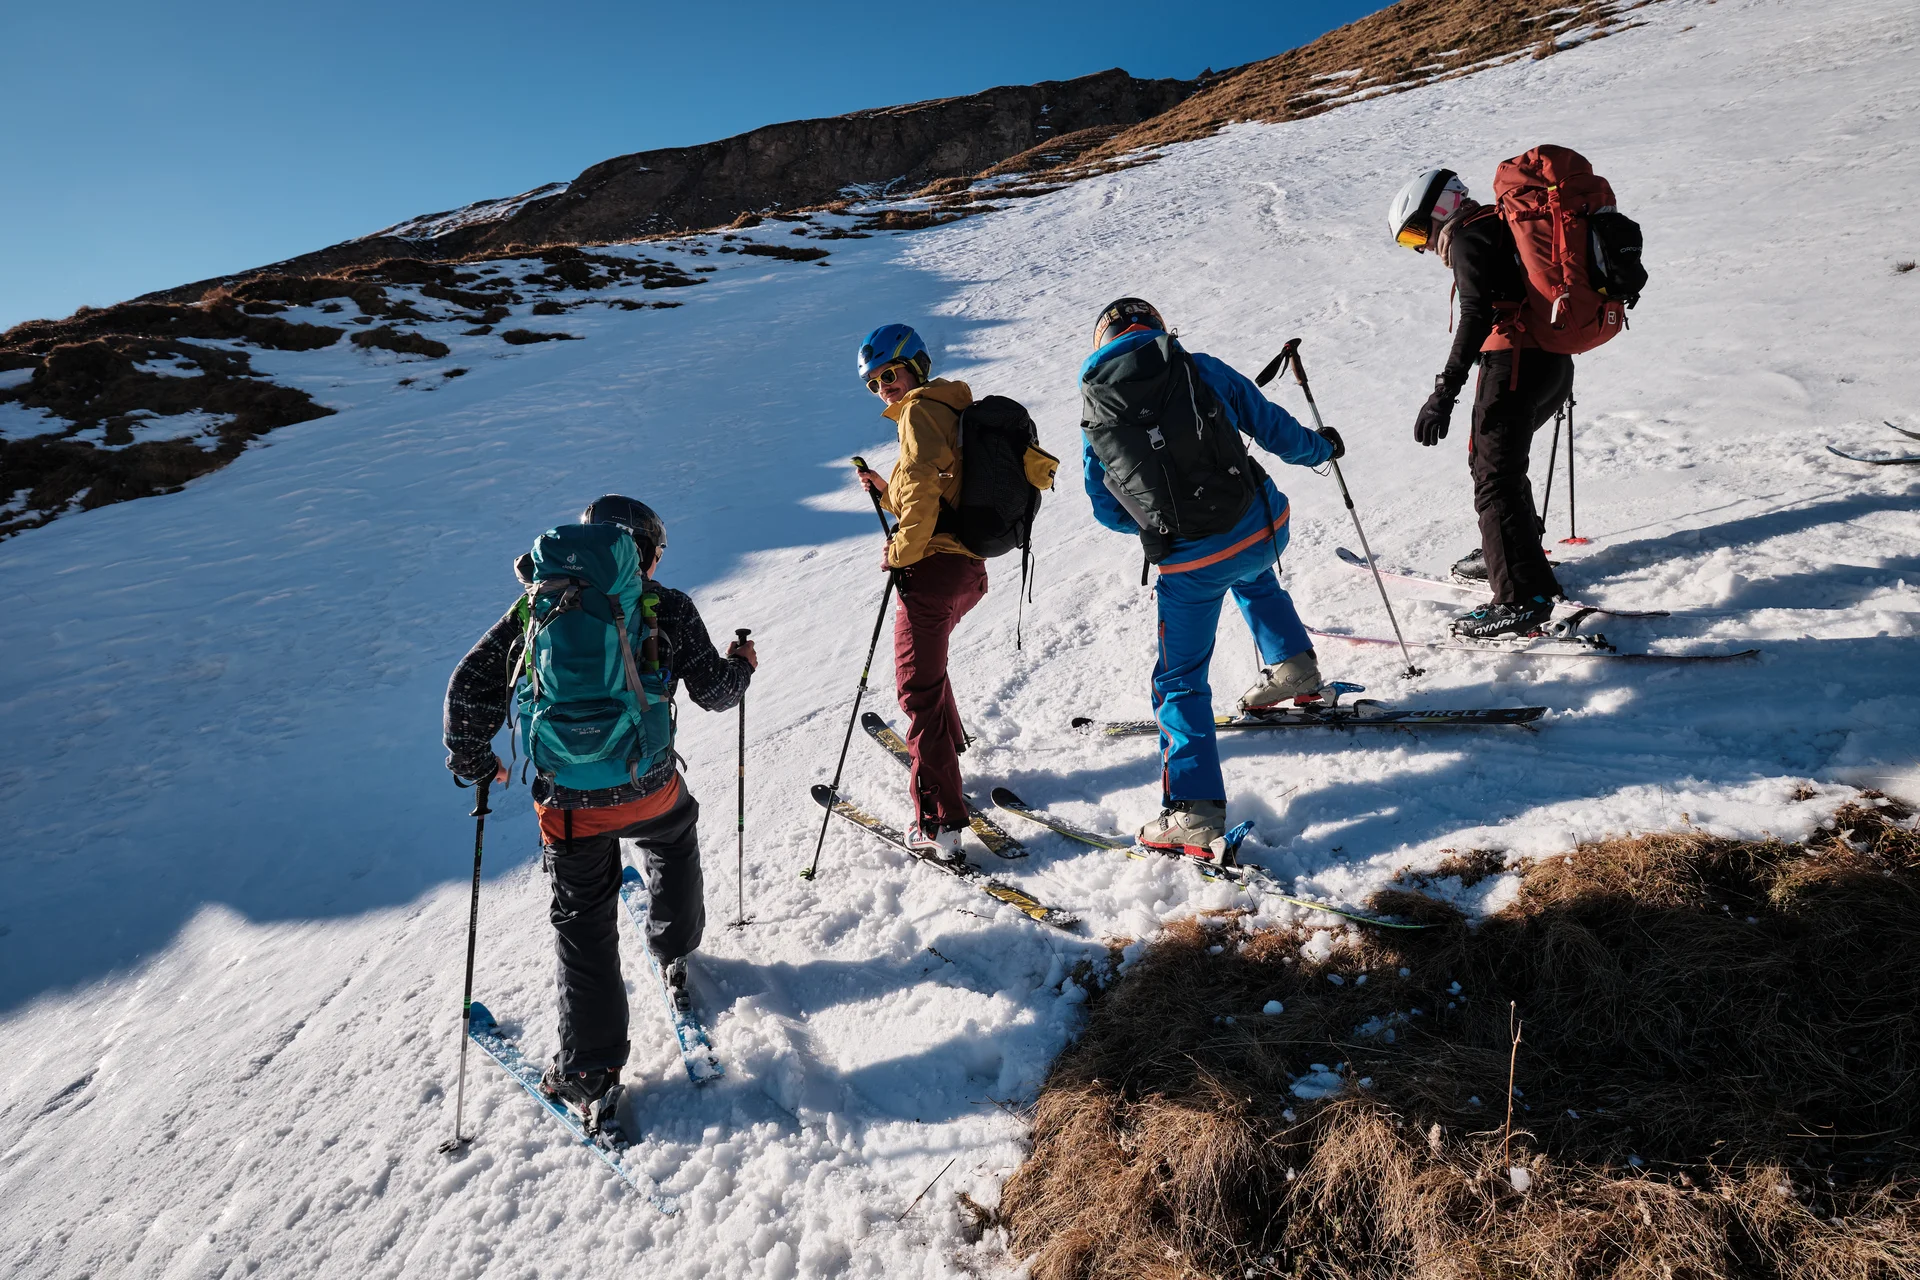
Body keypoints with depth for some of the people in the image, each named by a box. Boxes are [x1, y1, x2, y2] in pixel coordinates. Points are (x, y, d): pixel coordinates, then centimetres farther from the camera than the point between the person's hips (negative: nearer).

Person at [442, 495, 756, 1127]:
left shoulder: (537, 606, 1)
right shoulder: (668, 608, -4)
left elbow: (471, 685, 0)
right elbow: (714, 691, 1)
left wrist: (472, 759, 14)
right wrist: (741, 665, 23)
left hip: (568, 805, 1)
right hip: (651, 789, 0)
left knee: (584, 927, 14)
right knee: (675, 844, 34)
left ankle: (590, 1075, 19)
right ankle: (675, 957, 49)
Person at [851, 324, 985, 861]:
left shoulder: (920, 410, -6)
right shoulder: (951, 411, 24)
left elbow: (923, 487, -20)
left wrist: (900, 553, -11)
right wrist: (885, 492, 16)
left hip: (934, 567, -10)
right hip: (969, 566, 10)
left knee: (918, 688, -6)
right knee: (928, 668, 30)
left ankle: (938, 819, -7)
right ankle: (949, 758, 45)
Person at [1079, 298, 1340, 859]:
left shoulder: (1093, 414, 5)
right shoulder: (1200, 370, 4)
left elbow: (1107, 511, 12)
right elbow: (1272, 427, 11)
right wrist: (1320, 447, 32)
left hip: (1189, 564, -2)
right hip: (1264, 528, 2)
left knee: (1180, 679, 12)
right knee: (1249, 573, 41)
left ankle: (1195, 809, 7)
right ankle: (1292, 667, 38)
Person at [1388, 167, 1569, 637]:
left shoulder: (1468, 236, -6)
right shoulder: (1499, 225, 23)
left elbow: (1476, 313, -21)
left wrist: (1445, 390, -28)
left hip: (1514, 360, -10)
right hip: (1555, 364, 10)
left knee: (1495, 479, -11)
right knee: (1490, 455, 25)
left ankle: (1524, 598, -14)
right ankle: (1511, 552, 40)